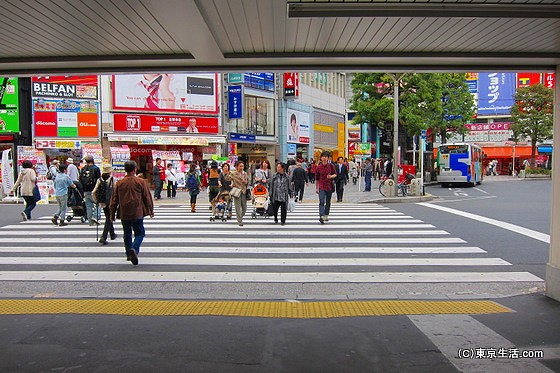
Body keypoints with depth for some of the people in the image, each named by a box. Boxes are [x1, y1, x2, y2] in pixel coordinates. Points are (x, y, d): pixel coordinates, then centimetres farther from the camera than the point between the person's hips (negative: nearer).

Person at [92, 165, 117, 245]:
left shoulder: (99, 180, 0)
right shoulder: (112, 180, -12)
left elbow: (94, 192, -3)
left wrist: (97, 201, 8)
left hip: (102, 203, 5)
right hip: (110, 202, -5)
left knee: (108, 218, 21)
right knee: (109, 219, 3)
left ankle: (112, 234, 36)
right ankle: (103, 238, -6)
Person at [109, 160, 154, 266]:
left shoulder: (119, 183, 0)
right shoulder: (140, 182, -6)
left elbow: (114, 200, 5)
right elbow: (147, 197, -1)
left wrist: (112, 214, 14)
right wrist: (150, 210, 12)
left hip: (124, 214, 3)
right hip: (137, 213, -3)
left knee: (127, 234, 18)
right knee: (140, 233, 7)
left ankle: (129, 254, 25)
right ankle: (134, 249, -17)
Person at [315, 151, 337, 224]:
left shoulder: (331, 166, -1)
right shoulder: (319, 167, -1)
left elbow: (335, 174, 7)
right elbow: (317, 178, 7)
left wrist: (331, 176, -16)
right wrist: (316, 188, 10)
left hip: (329, 186, 2)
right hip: (321, 187, -2)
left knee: (328, 202, 12)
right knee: (322, 202, -13)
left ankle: (326, 215, 27)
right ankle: (321, 216, -22)